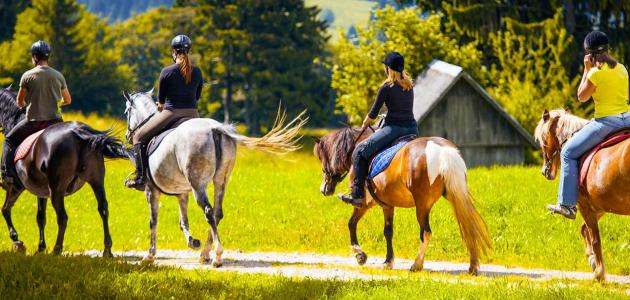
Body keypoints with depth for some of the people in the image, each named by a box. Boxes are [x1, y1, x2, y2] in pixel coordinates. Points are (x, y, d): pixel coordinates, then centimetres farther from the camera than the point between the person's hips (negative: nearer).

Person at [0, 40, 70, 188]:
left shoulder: (28, 76, -7)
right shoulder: (58, 76, 3)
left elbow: (19, 101, 2)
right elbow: (68, 100, 13)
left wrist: (22, 105, 27)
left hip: (34, 120, -3)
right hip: (55, 120, 3)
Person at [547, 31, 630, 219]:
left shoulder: (596, 73, -12)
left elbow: (581, 97, -1)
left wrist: (586, 70, 3)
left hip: (607, 122, -7)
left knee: (568, 152, 4)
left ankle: (567, 204, -1)